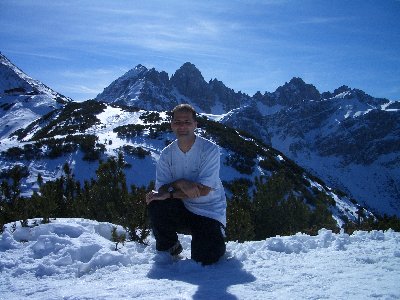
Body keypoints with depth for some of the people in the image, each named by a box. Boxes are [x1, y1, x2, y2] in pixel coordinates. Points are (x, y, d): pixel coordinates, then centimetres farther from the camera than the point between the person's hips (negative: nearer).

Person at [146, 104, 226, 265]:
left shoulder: (209, 149, -14)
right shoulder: (167, 154, 0)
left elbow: (203, 190, -20)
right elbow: (161, 189, -7)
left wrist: (169, 193, -25)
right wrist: (180, 183, -28)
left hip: (209, 212, -3)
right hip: (181, 210, 3)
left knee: (204, 258, -21)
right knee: (155, 205, -26)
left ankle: (217, 242, 18)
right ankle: (169, 248, 2)